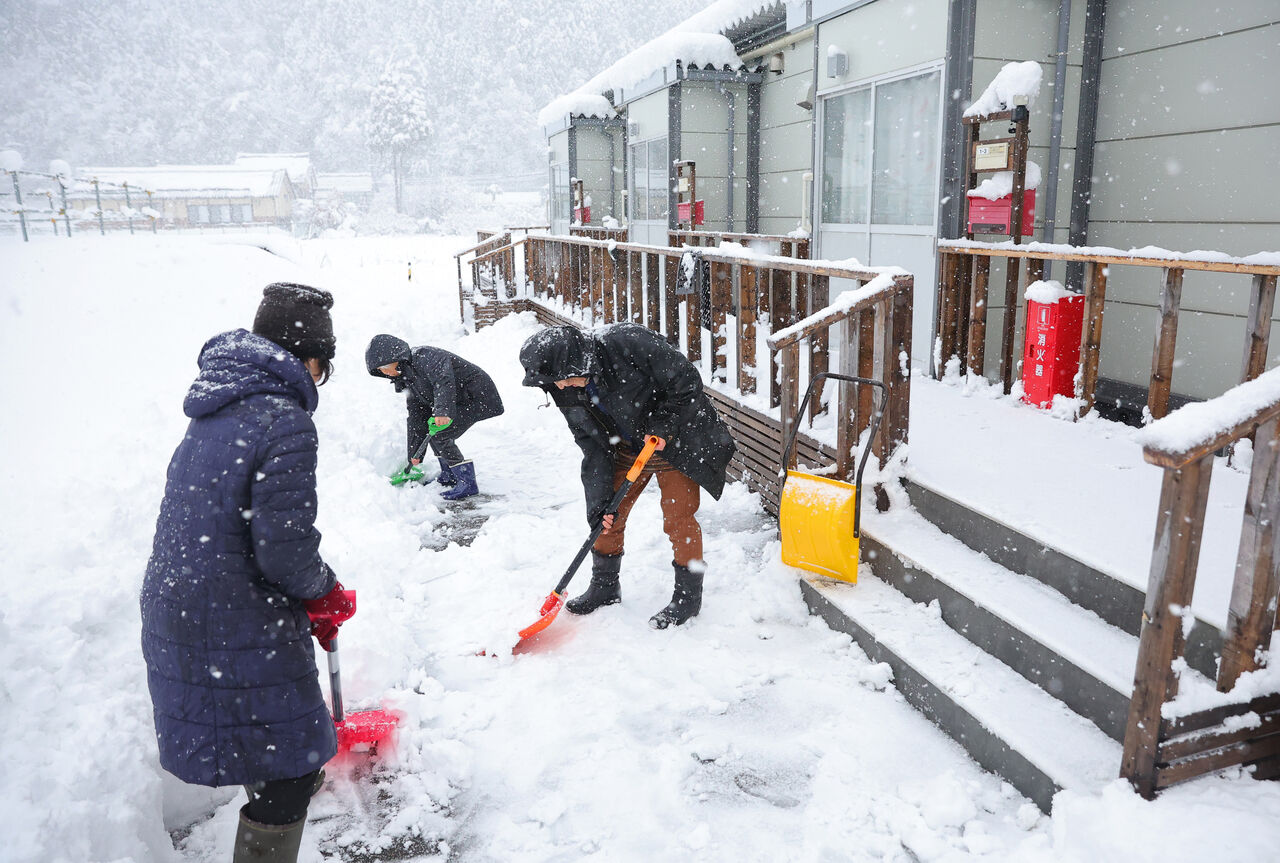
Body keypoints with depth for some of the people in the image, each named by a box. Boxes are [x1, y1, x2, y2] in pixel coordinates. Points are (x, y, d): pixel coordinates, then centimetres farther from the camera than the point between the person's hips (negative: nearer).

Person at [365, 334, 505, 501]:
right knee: (428, 426, 17)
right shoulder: (409, 380, 13)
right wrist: (414, 453, 12)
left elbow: (444, 378, -36)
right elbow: (416, 418, 14)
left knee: (439, 436, -16)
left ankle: (467, 483, -12)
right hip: (461, 400, 11)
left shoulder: (423, 356, -17)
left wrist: (443, 411, -47)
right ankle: (448, 475, 27)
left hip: (477, 395, -11)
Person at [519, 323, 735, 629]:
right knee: (608, 515, 8)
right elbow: (593, 445, -7)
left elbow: (687, 381, -23)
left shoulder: (627, 343, -32)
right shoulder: (567, 391, -12)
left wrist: (661, 426, -25)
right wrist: (600, 500, -14)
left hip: (676, 439, -6)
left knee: (678, 520, -2)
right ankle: (604, 586, 29)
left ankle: (688, 596, 17)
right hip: (626, 448, 6)